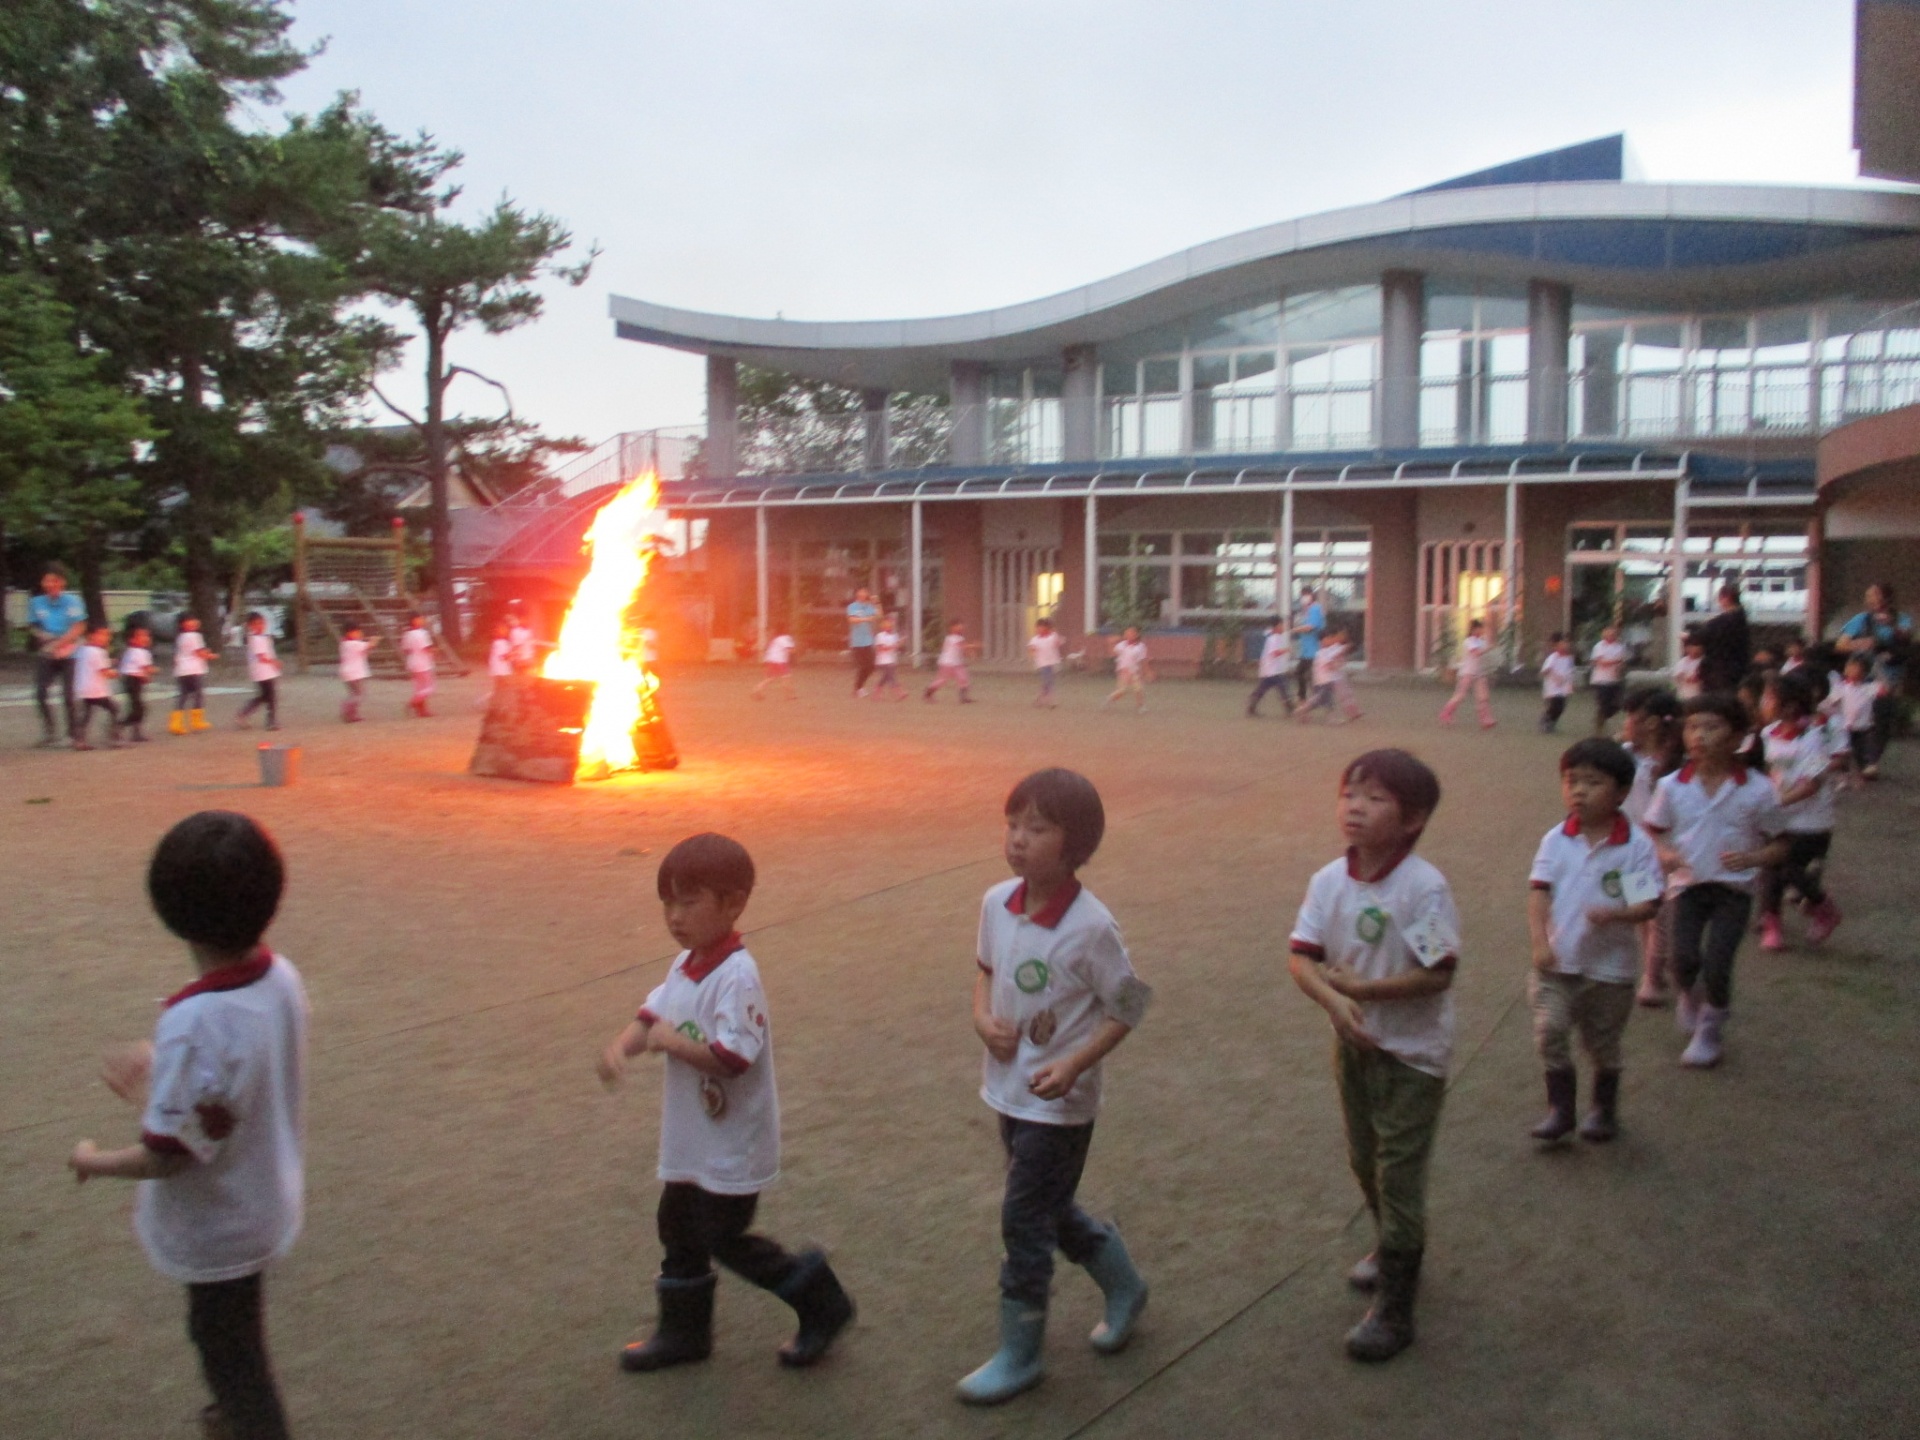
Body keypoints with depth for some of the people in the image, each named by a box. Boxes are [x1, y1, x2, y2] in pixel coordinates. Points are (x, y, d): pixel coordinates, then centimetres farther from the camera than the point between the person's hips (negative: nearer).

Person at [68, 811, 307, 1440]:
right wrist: (162, 1082, 12)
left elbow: (166, 1157, -25)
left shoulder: (194, 1023, -35)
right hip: (262, 1201, 8)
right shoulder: (283, 978, -14)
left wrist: (92, 1161, -7)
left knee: (226, 1343, 15)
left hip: (218, 1225, -8)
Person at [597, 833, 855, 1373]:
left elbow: (734, 1056, -32)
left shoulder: (736, 975, -26)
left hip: (731, 1145, -9)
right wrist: (622, 1045, -16)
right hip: (691, 1141, 9)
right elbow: (652, 1016, 4)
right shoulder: (684, 965, 3)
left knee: (725, 1238, 1)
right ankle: (684, 1331, 36)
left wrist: (672, 1043, -23)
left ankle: (821, 1302, 18)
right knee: (679, 1229, 18)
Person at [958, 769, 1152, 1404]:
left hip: (1058, 1100, -7)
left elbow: (1127, 1008, -14)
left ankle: (1019, 1356, 22)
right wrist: (982, 1017, -8)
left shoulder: (1090, 926, -24)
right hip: (1008, 1087, 7)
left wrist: (1073, 1065, -24)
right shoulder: (997, 902, -7)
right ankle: (1124, 1288, 46)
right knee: (1051, 1209, 21)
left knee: (1025, 1222, 2)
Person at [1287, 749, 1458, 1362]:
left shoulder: (1423, 887, -23)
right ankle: (1393, 1250, 48)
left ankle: (1393, 1308, 13)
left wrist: (1359, 987, -22)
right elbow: (1301, 956, -8)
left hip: (1412, 1052, -6)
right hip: (1354, 1042, 6)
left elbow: (1437, 973, -23)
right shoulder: (1329, 881, -7)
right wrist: (1334, 1001, -26)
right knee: (1365, 1161, 22)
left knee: (1399, 1173, 1)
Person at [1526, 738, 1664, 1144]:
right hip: (1558, 962, 2)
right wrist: (1540, 941, -18)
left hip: (1610, 964, -1)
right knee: (1550, 1032, -8)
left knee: (1603, 1044, 14)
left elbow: (1650, 904, -11)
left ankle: (1604, 1110, 36)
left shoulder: (1637, 845, -11)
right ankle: (1560, 1109, 9)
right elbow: (1539, 892, -6)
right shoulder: (1556, 840, -4)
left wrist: (1614, 914, -30)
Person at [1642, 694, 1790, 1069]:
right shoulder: (1672, 786, -3)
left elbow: (1779, 845, 3)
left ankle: (1711, 1031, 18)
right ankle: (1691, 997, 25)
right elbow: (1652, 832, 8)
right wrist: (1664, 853, -13)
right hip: (1687, 884, 1)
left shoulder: (1756, 790, -6)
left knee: (1717, 966, -10)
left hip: (1734, 887, -1)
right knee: (1684, 960, -13)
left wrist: (1752, 858, -17)